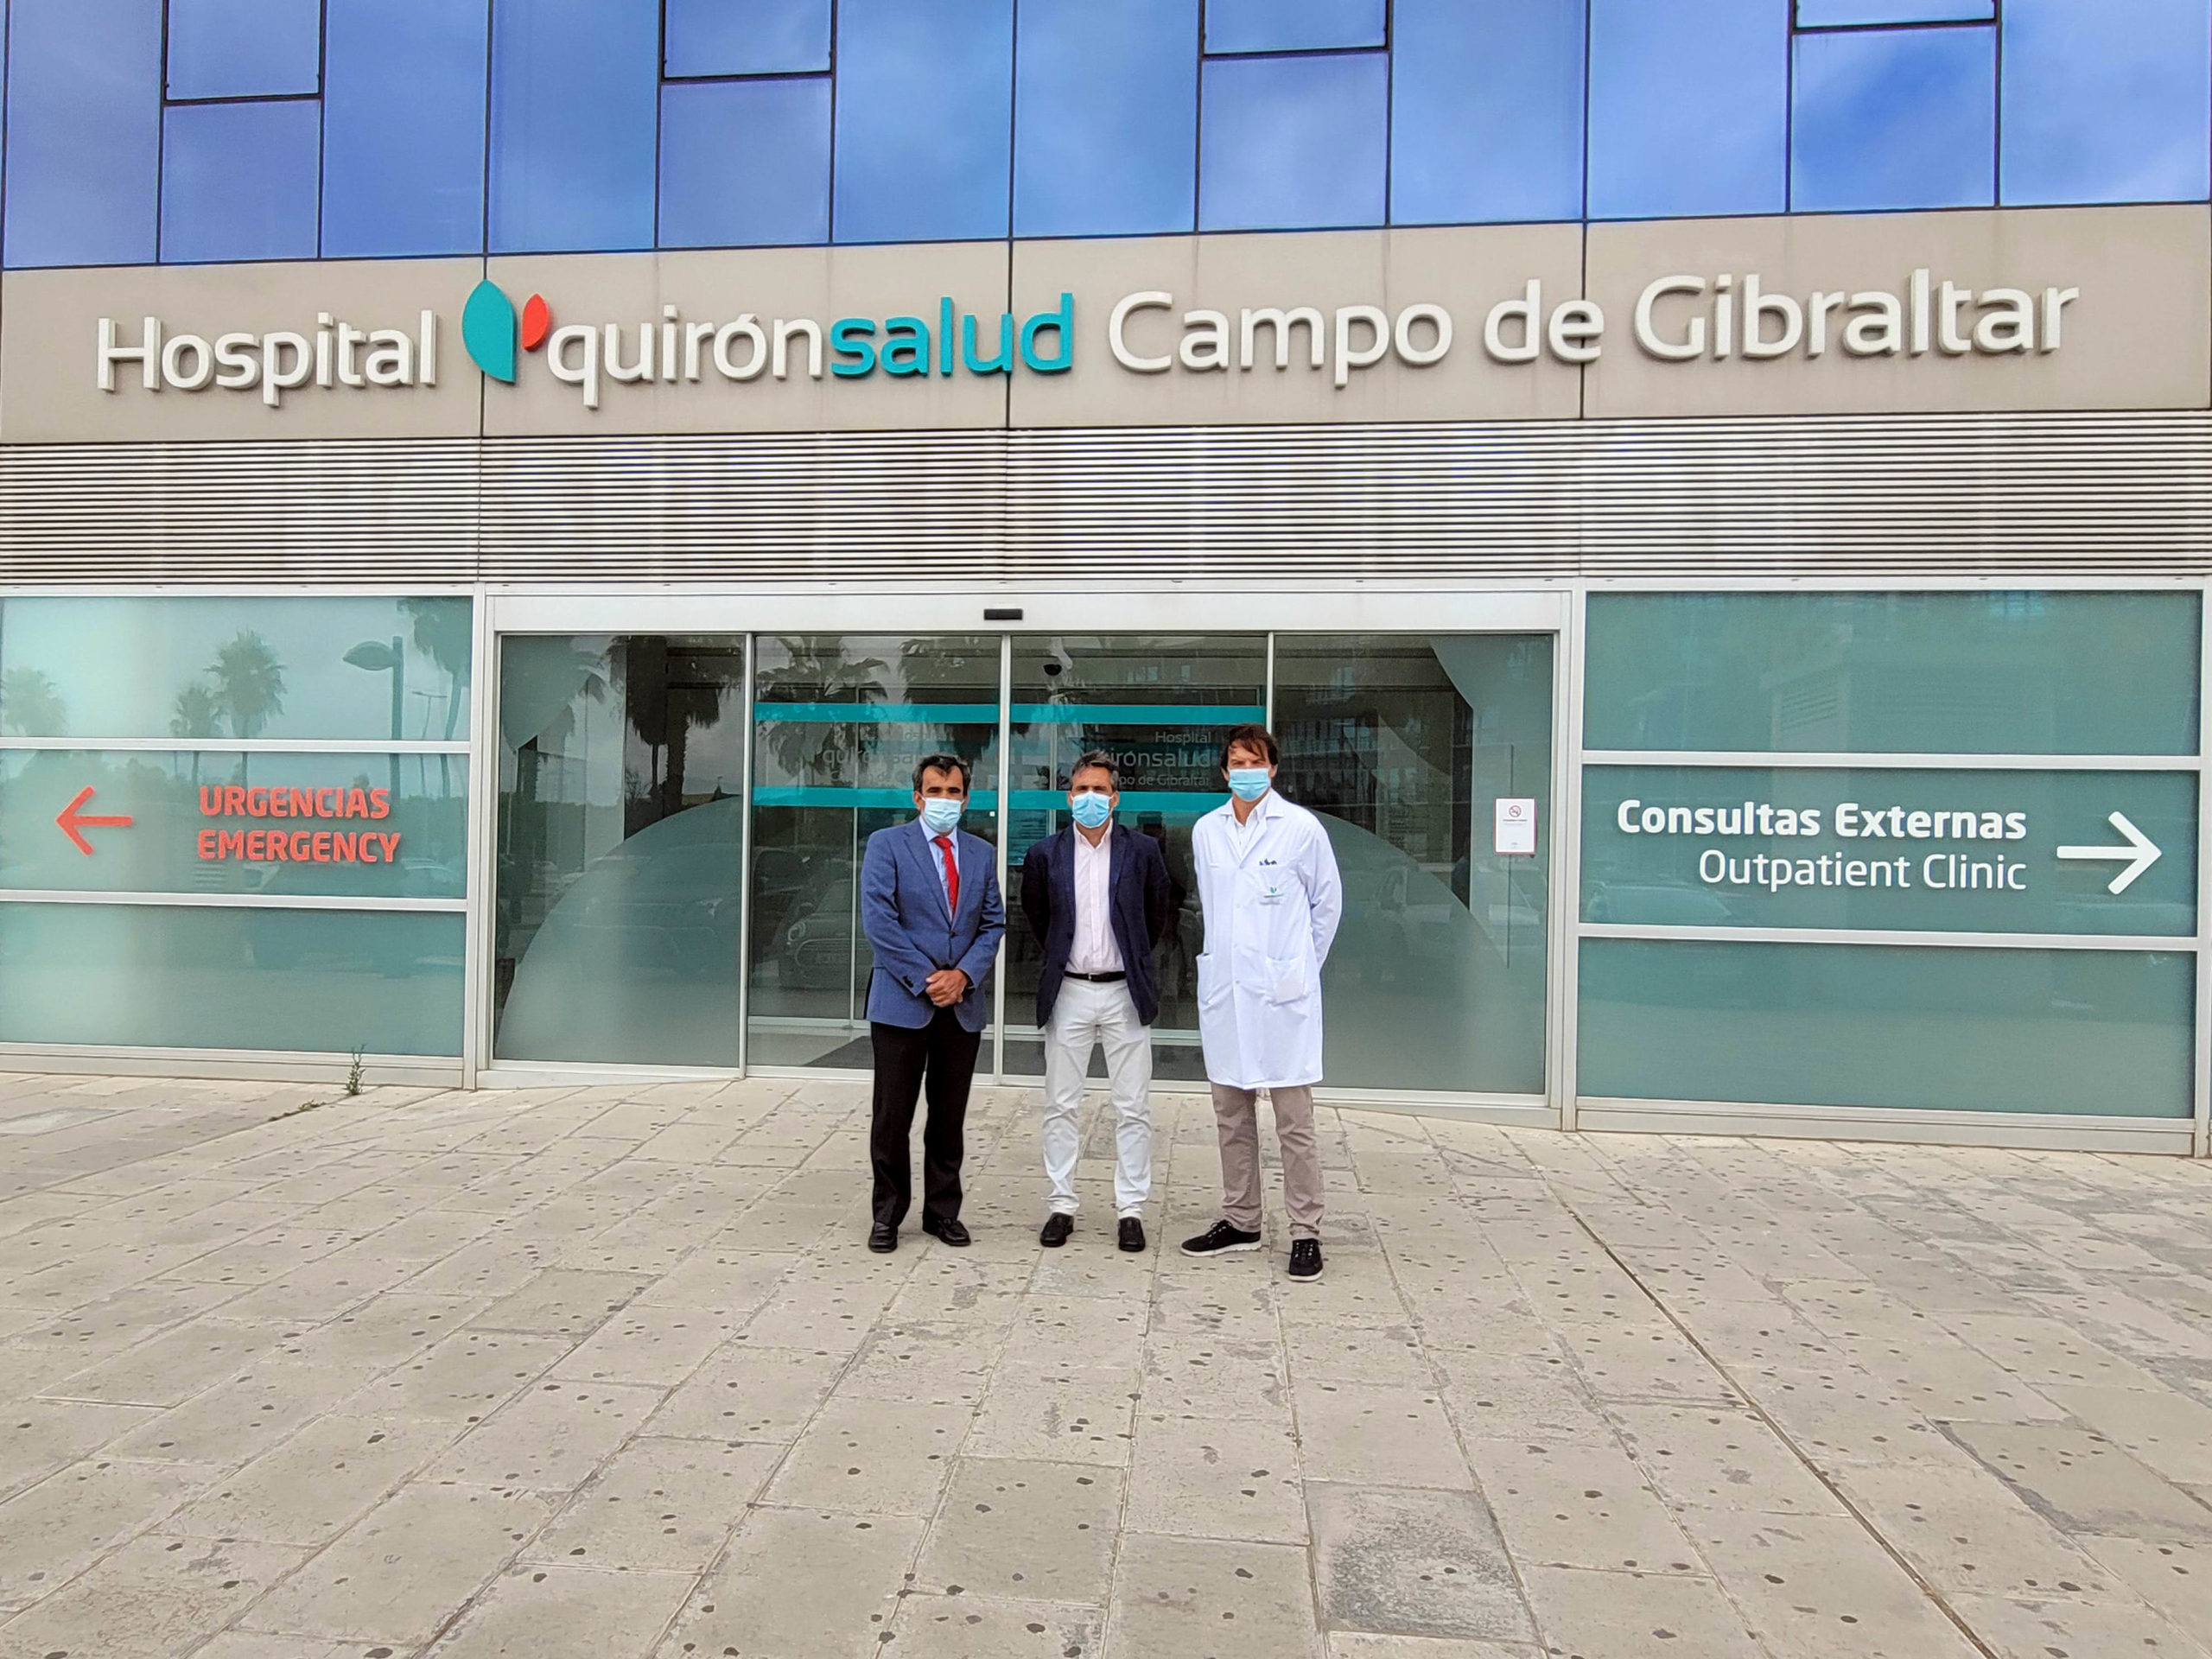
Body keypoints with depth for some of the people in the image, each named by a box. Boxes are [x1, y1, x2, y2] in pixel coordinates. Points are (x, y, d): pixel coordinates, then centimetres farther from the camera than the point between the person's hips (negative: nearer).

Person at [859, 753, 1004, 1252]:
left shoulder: (982, 853, 12)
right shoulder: (887, 844, -2)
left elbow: (993, 924, 9)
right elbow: (878, 920, -10)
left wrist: (963, 974, -8)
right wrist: (925, 979, -13)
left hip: (963, 1004, 4)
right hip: (901, 1002, -3)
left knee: (950, 1117, 10)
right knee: (892, 1117, 3)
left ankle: (943, 1211, 23)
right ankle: (887, 1215, 17)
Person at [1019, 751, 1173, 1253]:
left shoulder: (1143, 851, -1)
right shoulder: (1044, 853, 1)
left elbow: (1158, 911, 13)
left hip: (1126, 993, -1)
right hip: (1068, 992, 1)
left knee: (1133, 1110, 3)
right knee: (1060, 1107, 6)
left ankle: (1131, 1210, 13)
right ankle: (1062, 1206, 17)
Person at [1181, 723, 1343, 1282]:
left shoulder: (1301, 827, -5)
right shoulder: (1206, 831, 6)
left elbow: (1328, 902, 7)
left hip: (1282, 994, -4)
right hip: (1224, 989, 4)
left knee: (1294, 1121, -1)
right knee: (1231, 1116, 12)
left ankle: (1306, 1232, 8)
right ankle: (1240, 1221, 25)